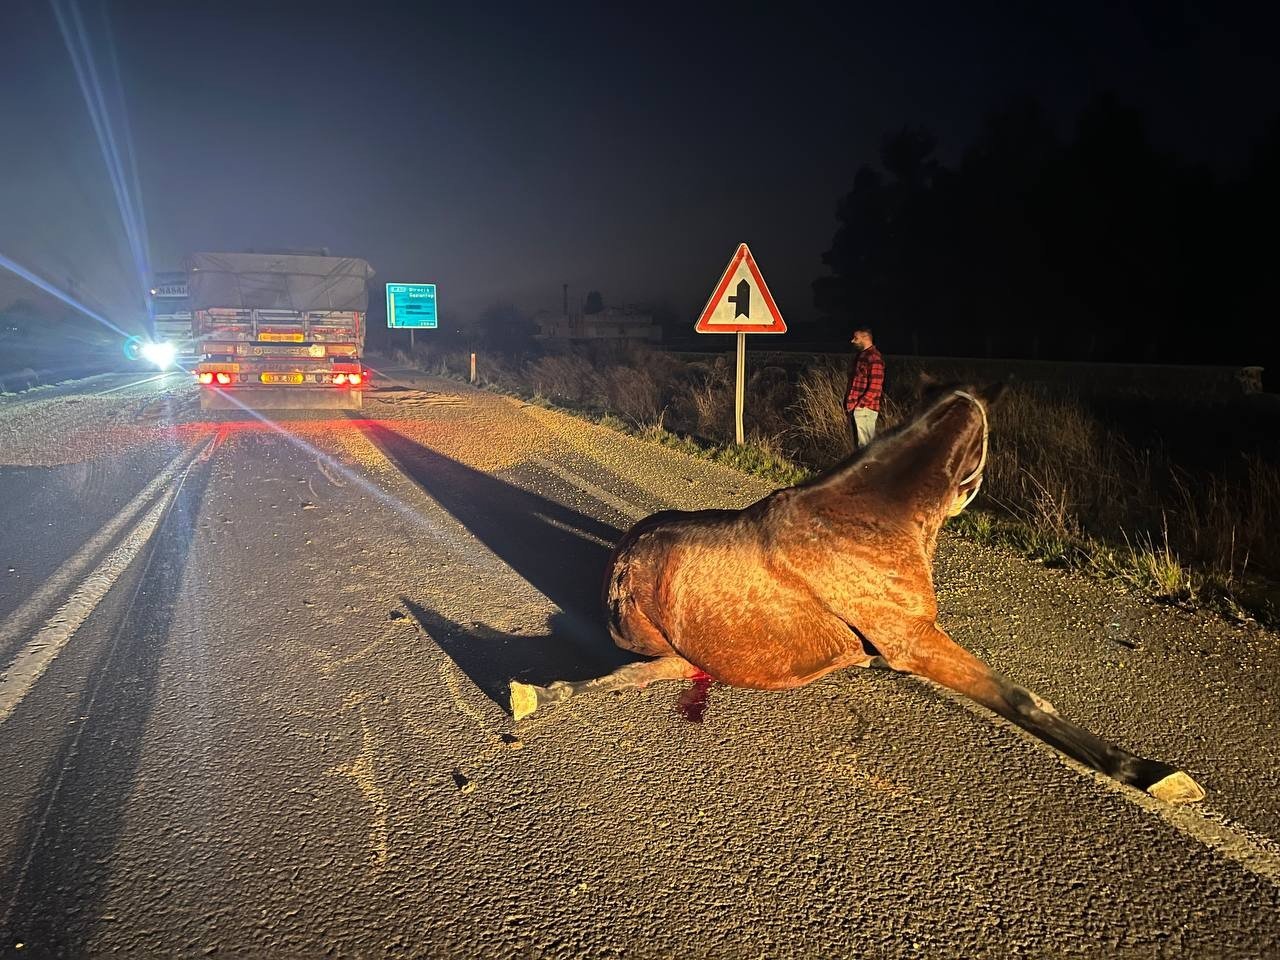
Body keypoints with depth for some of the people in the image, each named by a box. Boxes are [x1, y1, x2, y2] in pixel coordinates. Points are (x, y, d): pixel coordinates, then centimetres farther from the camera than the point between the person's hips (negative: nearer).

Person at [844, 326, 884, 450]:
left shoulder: (874, 358, -12)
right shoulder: (860, 356, 17)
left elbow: (874, 388, -18)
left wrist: (858, 406, -17)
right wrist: (848, 404, 13)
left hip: (864, 409, -9)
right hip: (854, 410, 9)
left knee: (865, 446, -7)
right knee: (857, 445, 14)